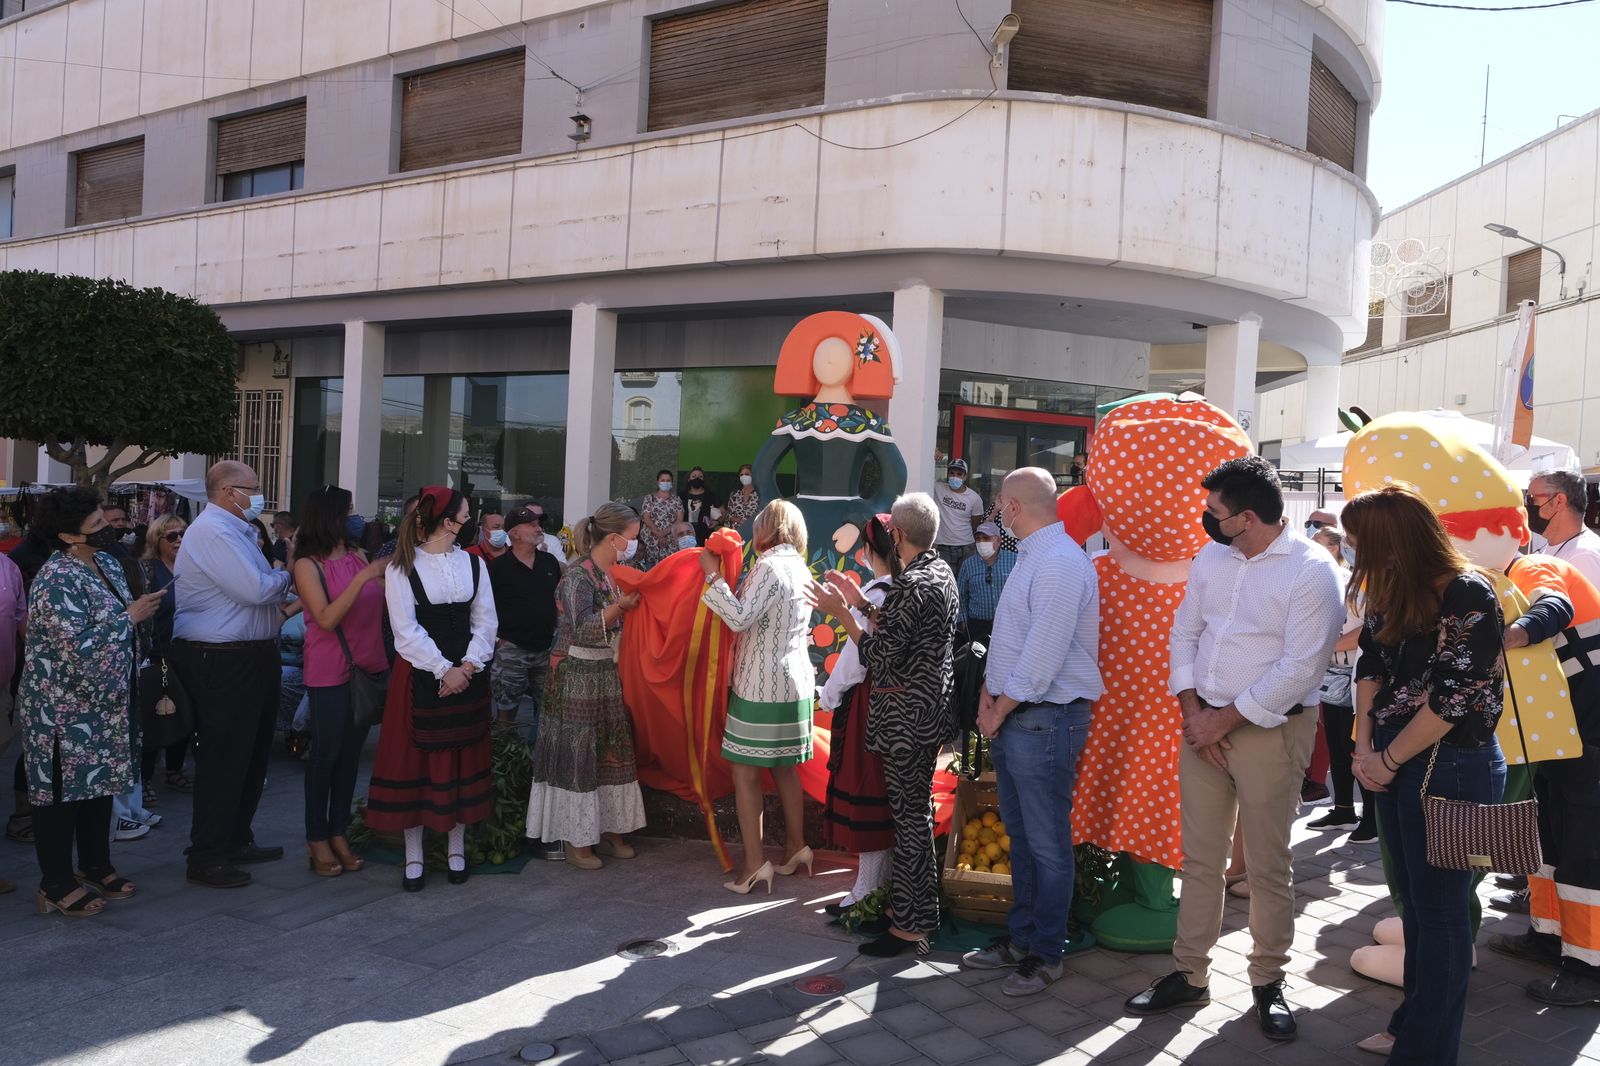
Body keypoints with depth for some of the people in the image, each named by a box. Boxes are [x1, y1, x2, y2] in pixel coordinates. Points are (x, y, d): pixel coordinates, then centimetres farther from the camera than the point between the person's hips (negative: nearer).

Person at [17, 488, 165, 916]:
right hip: (63, 708, -9)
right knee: (63, 789, 2)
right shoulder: (56, 580, -21)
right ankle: (57, 885, 14)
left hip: (104, 701, 9)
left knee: (100, 783, 17)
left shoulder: (106, 563, 7)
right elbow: (77, 647, -28)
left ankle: (96, 867, 30)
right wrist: (129, 616, -22)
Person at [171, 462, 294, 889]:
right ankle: (207, 858, 11)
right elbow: (255, 589, -24)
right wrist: (285, 577, -5)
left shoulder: (237, 530, 15)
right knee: (223, 758, -1)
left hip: (250, 656, 11)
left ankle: (236, 840, 33)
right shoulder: (212, 532, -17)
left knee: (251, 753, 19)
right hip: (222, 661, -11)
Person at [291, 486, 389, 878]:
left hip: (368, 667, 5)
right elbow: (327, 618, -17)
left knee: (351, 753, 11)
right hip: (330, 673, -5)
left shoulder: (358, 557, 7)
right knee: (326, 753, 2)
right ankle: (317, 839, 15)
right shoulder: (308, 565, -7)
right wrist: (362, 577, -21)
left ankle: (339, 833, 22)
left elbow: (386, 604, 8)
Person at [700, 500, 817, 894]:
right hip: (795, 682, 9)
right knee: (784, 769, 17)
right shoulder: (801, 568, 10)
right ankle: (796, 848, 25)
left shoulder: (769, 567, -16)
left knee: (745, 771, -2)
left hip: (762, 686, -8)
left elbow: (740, 618, -23)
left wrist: (714, 575, -17)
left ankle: (755, 862, -1)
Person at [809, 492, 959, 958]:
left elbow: (880, 654, -21)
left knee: (910, 814, -1)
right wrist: (861, 603, 14)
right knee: (913, 809, 18)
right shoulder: (941, 572, 9)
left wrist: (840, 612, -13)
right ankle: (905, 903, 31)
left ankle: (913, 924, 10)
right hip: (929, 709, 10)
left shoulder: (913, 586, -22)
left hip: (908, 719, -10)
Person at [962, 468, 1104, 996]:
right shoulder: (1031, 557, 14)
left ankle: (1045, 953, 16)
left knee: (1047, 843, 3)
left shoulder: (1060, 562, -18)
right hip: (1012, 716, 10)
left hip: (1045, 720, -10)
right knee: (1020, 835, 19)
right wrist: (989, 692, 5)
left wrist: (1000, 710, -13)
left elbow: (1042, 655, -22)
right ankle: (1020, 936, 32)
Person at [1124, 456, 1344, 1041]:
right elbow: (1184, 632, 9)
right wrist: (1192, 712, -2)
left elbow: (1298, 670, -18)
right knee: (1199, 859, 12)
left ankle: (1268, 982, 25)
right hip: (1202, 724, 5)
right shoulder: (1212, 556, 5)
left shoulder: (1312, 570, -14)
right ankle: (1190, 973, 25)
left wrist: (1223, 721, -13)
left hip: (1270, 730, -5)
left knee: (1269, 866, 7)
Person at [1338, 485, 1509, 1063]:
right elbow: (1370, 667, 9)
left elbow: (1453, 696, -20)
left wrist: (1386, 761, -12)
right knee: (1413, 900, 18)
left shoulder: (1469, 594, -17)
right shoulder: (1391, 594, 6)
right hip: (1395, 765, 8)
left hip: (1451, 767, -8)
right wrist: (1364, 747, -2)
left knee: (1439, 909, 3)